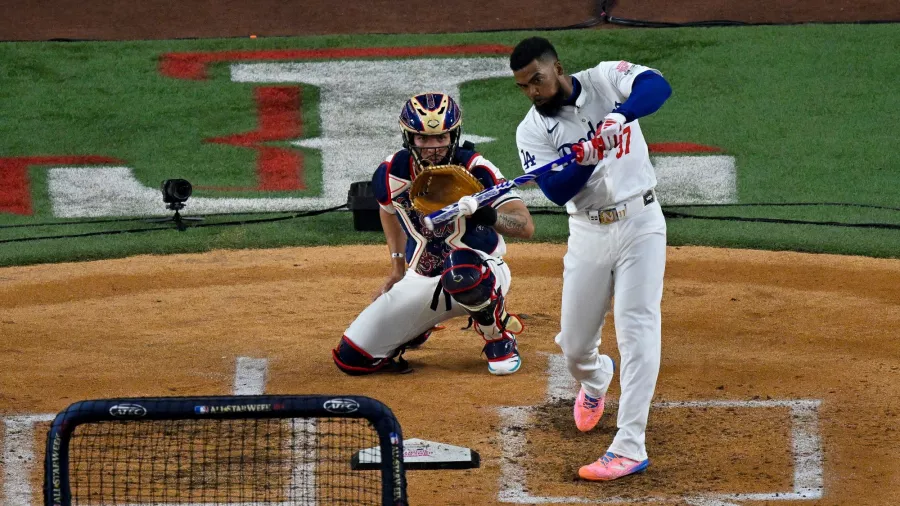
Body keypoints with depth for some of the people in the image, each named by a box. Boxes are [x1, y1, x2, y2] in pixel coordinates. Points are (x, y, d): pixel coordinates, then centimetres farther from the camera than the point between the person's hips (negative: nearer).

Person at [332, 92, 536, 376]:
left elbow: (526, 227, -32)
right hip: (420, 281, 5)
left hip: (482, 277, -4)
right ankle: (416, 330, 27)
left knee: (460, 270, -44)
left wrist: (483, 213, -50)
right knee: (351, 359, -6)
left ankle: (500, 337, -11)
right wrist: (398, 268, 13)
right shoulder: (392, 174, -9)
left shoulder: (474, 170, -22)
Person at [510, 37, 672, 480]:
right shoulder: (532, 131, 0)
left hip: (639, 223, -3)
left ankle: (629, 447, -15)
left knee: (637, 333, -13)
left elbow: (657, 87, -24)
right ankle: (595, 381, 47)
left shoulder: (606, 81, -5)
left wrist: (620, 115, -41)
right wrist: (585, 160, -31)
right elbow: (557, 192, -13)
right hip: (587, 235, 3)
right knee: (574, 343, 9)